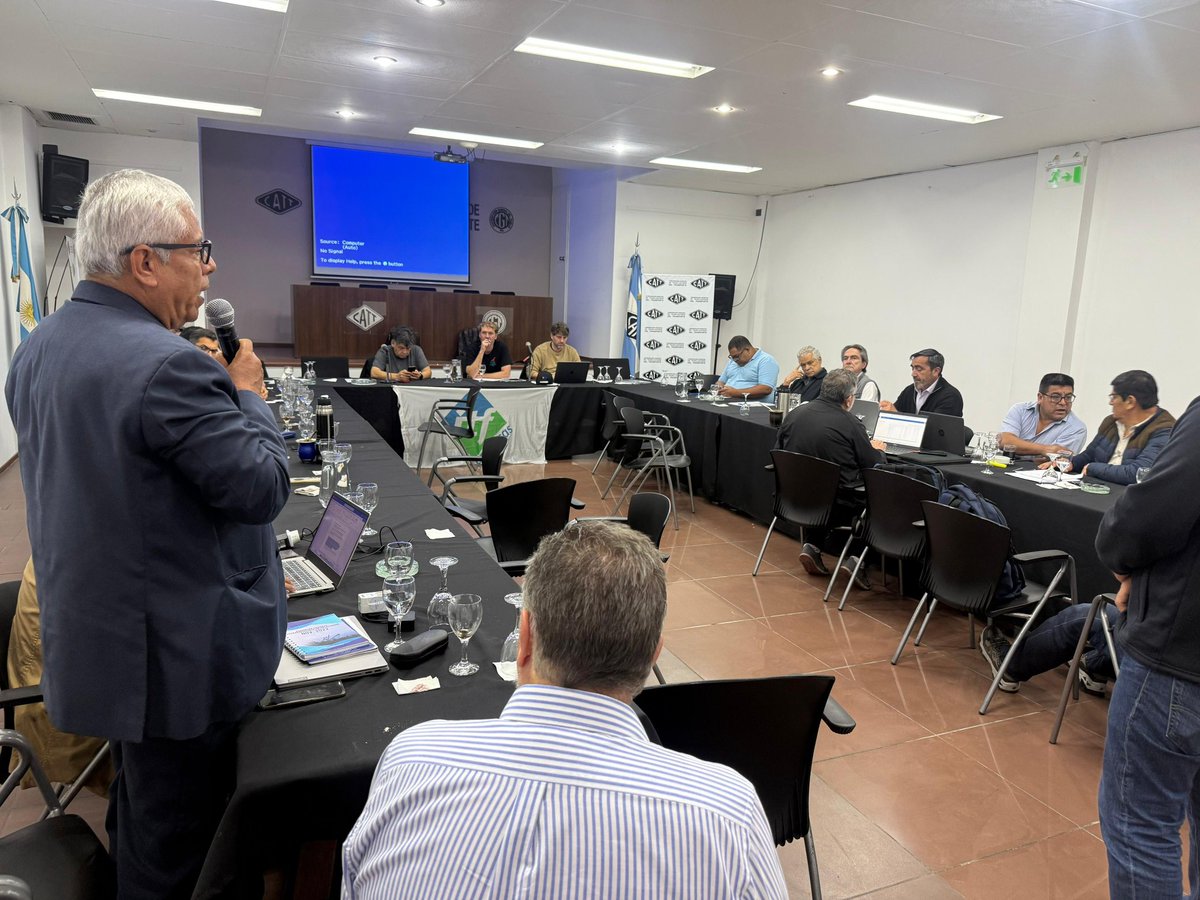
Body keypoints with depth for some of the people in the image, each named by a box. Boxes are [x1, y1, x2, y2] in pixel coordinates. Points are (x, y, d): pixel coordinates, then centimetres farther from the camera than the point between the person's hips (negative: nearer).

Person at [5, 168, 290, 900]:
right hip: (178, 654, -9)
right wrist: (248, 394, -7)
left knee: (139, 808, 29)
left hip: (90, 638, 10)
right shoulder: (167, 366, -26)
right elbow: (265, 488, -22)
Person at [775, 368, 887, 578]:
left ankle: (812, 545, 16)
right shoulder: (851, 425, -13)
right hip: (837, 507, -5)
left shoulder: (795, 413, 0)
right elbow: (874, 465, -5)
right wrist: (877, 450, 18)